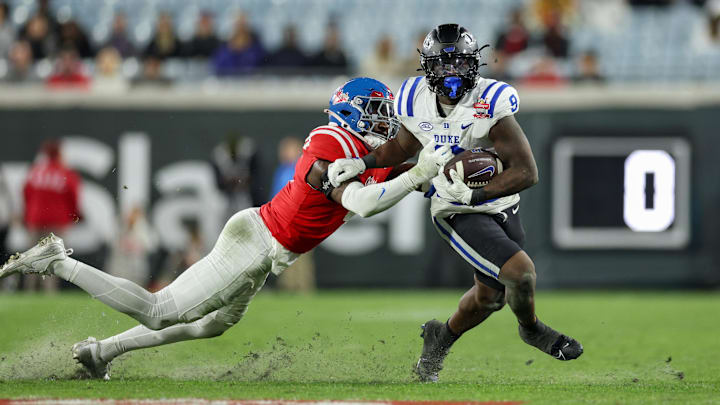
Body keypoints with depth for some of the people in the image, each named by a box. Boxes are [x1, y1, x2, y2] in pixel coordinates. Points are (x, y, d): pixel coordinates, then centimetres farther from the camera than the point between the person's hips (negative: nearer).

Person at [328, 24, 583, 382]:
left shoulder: (490, 106, -24)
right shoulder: (417, 102, -12)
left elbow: (526, 171, -26)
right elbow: (405, 145, 12)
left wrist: (473, 195, -33)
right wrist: (363, 163, 1)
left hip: (501, 207, 1)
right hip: (458, 216, -1)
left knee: (491, 294, 18)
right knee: (520, 273, -20)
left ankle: (441, 339, 47)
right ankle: (531, 329, 13)